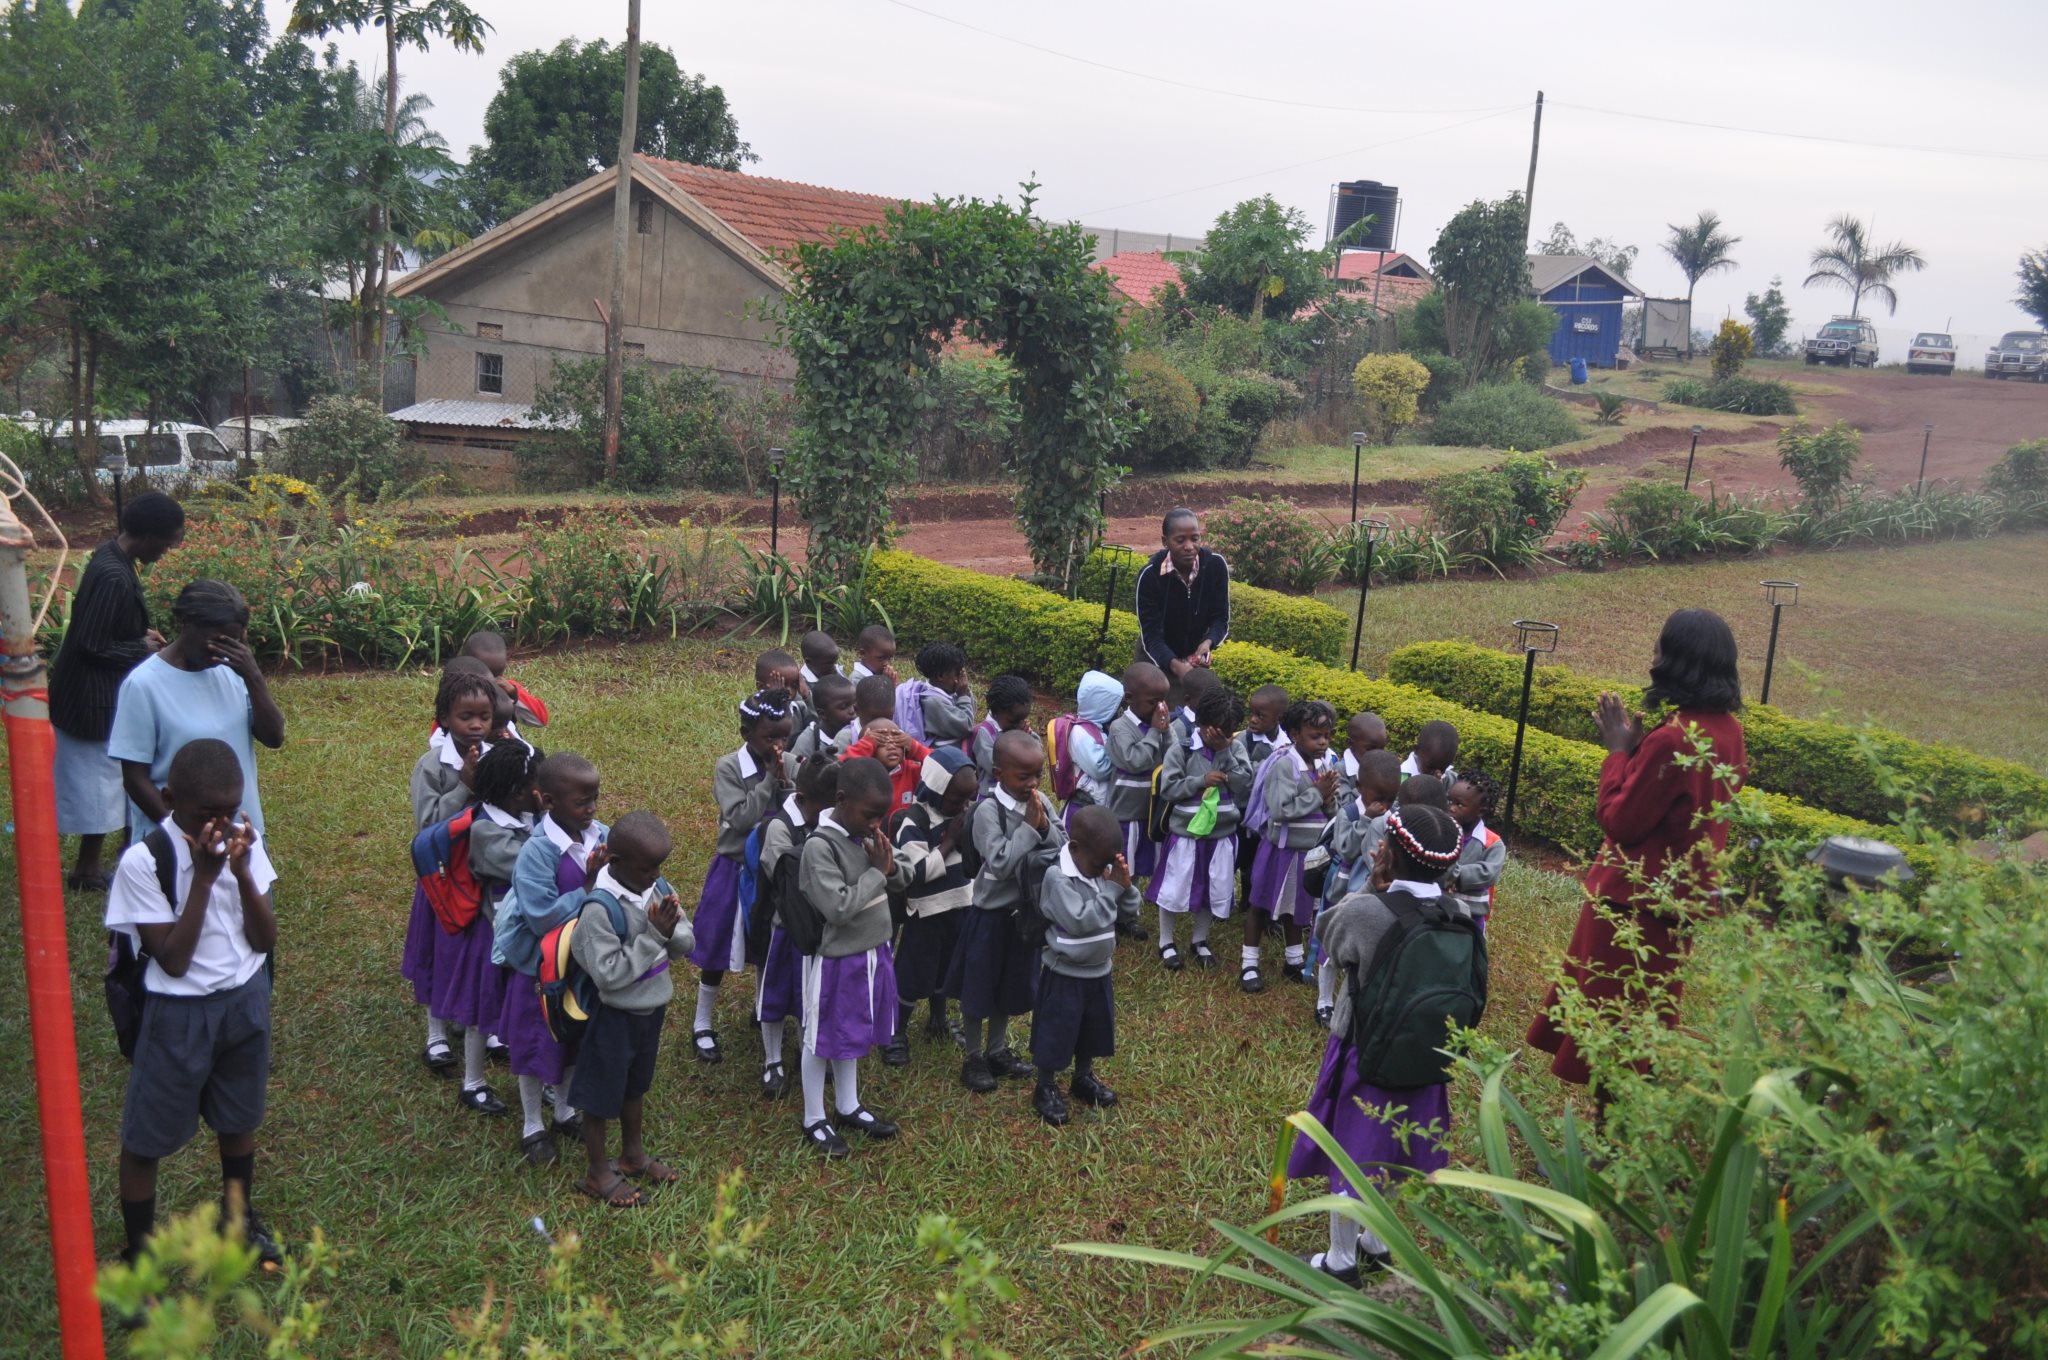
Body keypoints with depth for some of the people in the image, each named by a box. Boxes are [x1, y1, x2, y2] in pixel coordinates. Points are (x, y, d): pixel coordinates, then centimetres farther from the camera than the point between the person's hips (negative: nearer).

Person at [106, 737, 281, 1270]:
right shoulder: (144, 861, -20)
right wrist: (204, 877, -27)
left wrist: (242, 872, -20)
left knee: (238, 1119, 22)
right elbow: (173, 960, -21)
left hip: (245, 1001, 4)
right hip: (180, 1014, -4)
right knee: (146, 1137, 8)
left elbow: (265, 939, -6)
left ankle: (239, 1217, 46)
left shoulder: (245, 841, -6)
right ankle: (139, 1253, 29)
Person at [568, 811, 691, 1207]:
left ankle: (634, 1155, 46)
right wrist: (653, 936, -29)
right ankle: (598, 1172, 32)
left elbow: (684, 946, 0)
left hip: (651, 1008, 7)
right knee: (602, 1095, 13)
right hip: (614, 1015, -7)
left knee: (636, 1085, 26)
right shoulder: (600, 908, -28)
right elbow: (608, 974, -29)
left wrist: (671, 930, -23)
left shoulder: (658, 887, -8)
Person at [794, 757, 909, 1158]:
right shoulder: (820, 846, -24)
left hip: (870, 953, 7)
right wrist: (877, 872, -21)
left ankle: (848, 1108, 40)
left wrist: (889, 866, -14)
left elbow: (898, 884, 8)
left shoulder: (867, 834, -2)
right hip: (835, 959, -7)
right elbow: (838, 908, -28)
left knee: (852, 1034, 23)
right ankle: (814, 1120, 27)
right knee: (821, 1039, 10)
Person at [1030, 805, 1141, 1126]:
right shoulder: (1058, 877, -25)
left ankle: (1083, 1078, 43)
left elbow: (1130, 913, 2)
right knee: (1055, 1032, 7)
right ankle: (1046, 1088, 26)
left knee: (1093, 1028, 22)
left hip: (1098, 971, 7)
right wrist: (1111, 889, -28)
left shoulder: (1105, 871, -3)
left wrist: (1126, 887, -18)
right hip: (1065, 974, -7)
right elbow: (1080, 921, -32)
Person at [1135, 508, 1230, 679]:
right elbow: (1150, 634, -28)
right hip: (1157, 657, -2)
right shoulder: (1150, 575, -27)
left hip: (1196, 654, 3)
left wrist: (1208, 642, -35)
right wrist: (1175, 664, -46)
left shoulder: (1216, 565, -19)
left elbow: (1220, 618, -13)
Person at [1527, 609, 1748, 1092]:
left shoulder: (1671, 740, -28)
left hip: (1634, 901, -9)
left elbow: (1619, 820, -19)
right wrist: (1638, 747, 2)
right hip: (1684, 893, 9)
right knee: (1647, 1012, 22)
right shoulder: (1728, 730, 0)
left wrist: (1619, 750, -10)